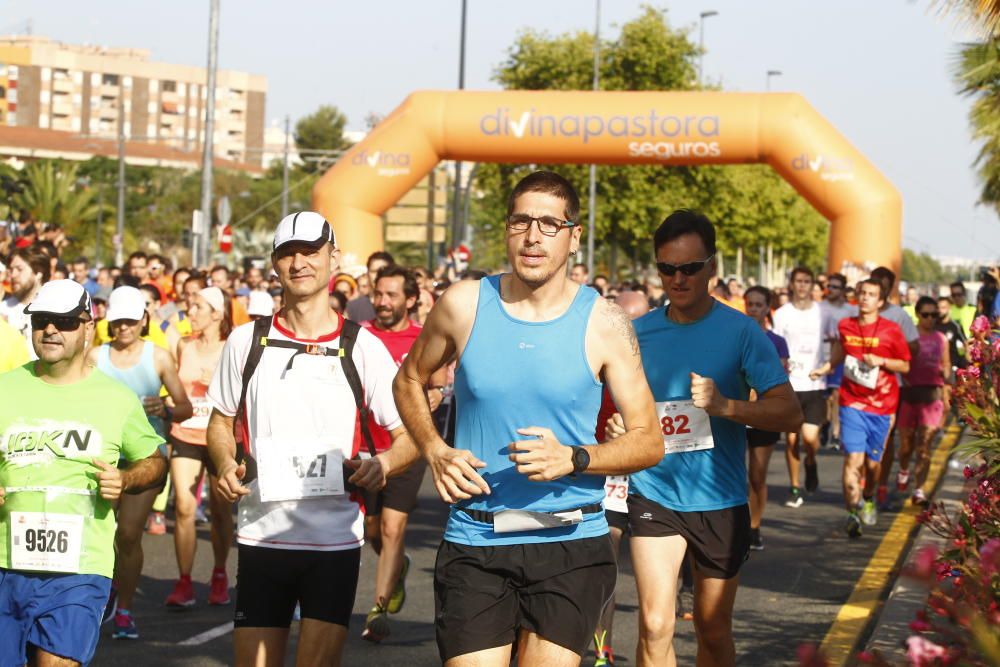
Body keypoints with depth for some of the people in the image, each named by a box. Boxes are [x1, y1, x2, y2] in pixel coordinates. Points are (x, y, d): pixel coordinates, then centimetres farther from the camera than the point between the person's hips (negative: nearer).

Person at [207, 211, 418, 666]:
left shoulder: (362, 347, -1)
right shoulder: (246, 340, 5)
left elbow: (409, 435, 1)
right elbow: (221, 420, 16)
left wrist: (381, 466, -21)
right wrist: (225, 467, -5)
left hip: (335, 541, -2)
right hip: (260, 536, 2)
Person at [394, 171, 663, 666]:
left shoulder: (604, 324, -2)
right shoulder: (463, 304, 2)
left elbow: (648, 441, 0)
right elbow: (409, 381, 19)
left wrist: (573, 459, -17)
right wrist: (435, 452, 2)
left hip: (570, 543, -1)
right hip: (474, 540, 1)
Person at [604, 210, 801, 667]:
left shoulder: (740, 332, -4)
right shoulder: (638, 333, 3)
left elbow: (790, 413, -11)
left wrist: (725, 405, -26)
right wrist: (616, 431, -6)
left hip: (720, 500, -1)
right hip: (654, 494, 1)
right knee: (655, 627, -13)